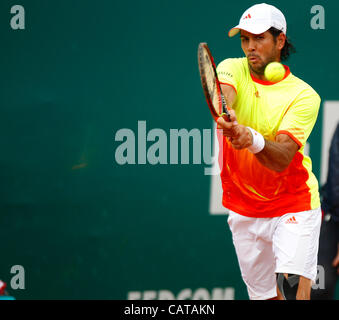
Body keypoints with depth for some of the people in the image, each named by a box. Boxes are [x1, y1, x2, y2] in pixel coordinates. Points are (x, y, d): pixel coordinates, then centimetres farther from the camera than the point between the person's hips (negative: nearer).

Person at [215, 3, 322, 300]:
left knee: (293, 286, -21)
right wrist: (225, 115, -53)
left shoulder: (304, 95, -12)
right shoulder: (232, 69, -3)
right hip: (244, 210, 3)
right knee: (265, 295, 7)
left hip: (294, 206, -3)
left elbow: (282, 159, -24)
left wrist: (252, 139, -46)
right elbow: (224, 93, -28)